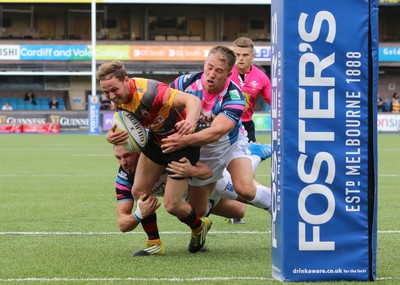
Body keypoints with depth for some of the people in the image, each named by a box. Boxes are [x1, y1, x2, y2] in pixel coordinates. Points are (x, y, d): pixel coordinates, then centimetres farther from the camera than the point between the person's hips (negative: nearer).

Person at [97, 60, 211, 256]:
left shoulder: (147, 92, -36)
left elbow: (193, 100, -44)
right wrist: (111, 136, -20)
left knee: (171, 205, -6)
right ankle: (154, 244, 20)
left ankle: (199, 227, 26)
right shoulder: (120, 99, -10)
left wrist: (190, 121, -66)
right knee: (139, 191, 5)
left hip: (183, 141, -8)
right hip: (156, 140, 8)